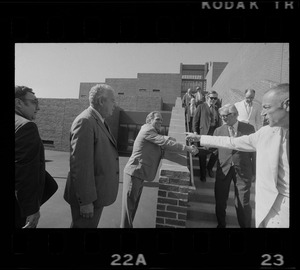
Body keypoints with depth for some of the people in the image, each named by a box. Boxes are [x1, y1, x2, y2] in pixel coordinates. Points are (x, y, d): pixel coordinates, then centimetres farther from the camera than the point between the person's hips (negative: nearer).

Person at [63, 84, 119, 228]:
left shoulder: (99, 121, 9)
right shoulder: (85, 121, -21)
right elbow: (80, 164, -24)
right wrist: (86, 201, -20)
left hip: (97, 192, 9)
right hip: (87, 195, -9)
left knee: (92, 224, 24)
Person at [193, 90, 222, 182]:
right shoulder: (201, 107, 3)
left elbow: (219, 122, 14)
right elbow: (195, 120, 1)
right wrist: (195, 132, -6)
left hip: (215, 134, 3)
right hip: (203, 134, -3)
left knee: (216, 152, -2)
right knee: (202, 155, 4)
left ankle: (209, 168, 29)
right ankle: (203, 175, 22)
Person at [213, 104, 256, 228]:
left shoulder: (249, 128, -2)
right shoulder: (218, 131, 0)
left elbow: (254, 150, 2)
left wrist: (254, 171, 2)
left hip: (243, 170, -1)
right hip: (223, 169, 2)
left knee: (243, 203, 4)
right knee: (220, 200, 12)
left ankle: (245, 225, 32)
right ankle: (221, 224, 37)